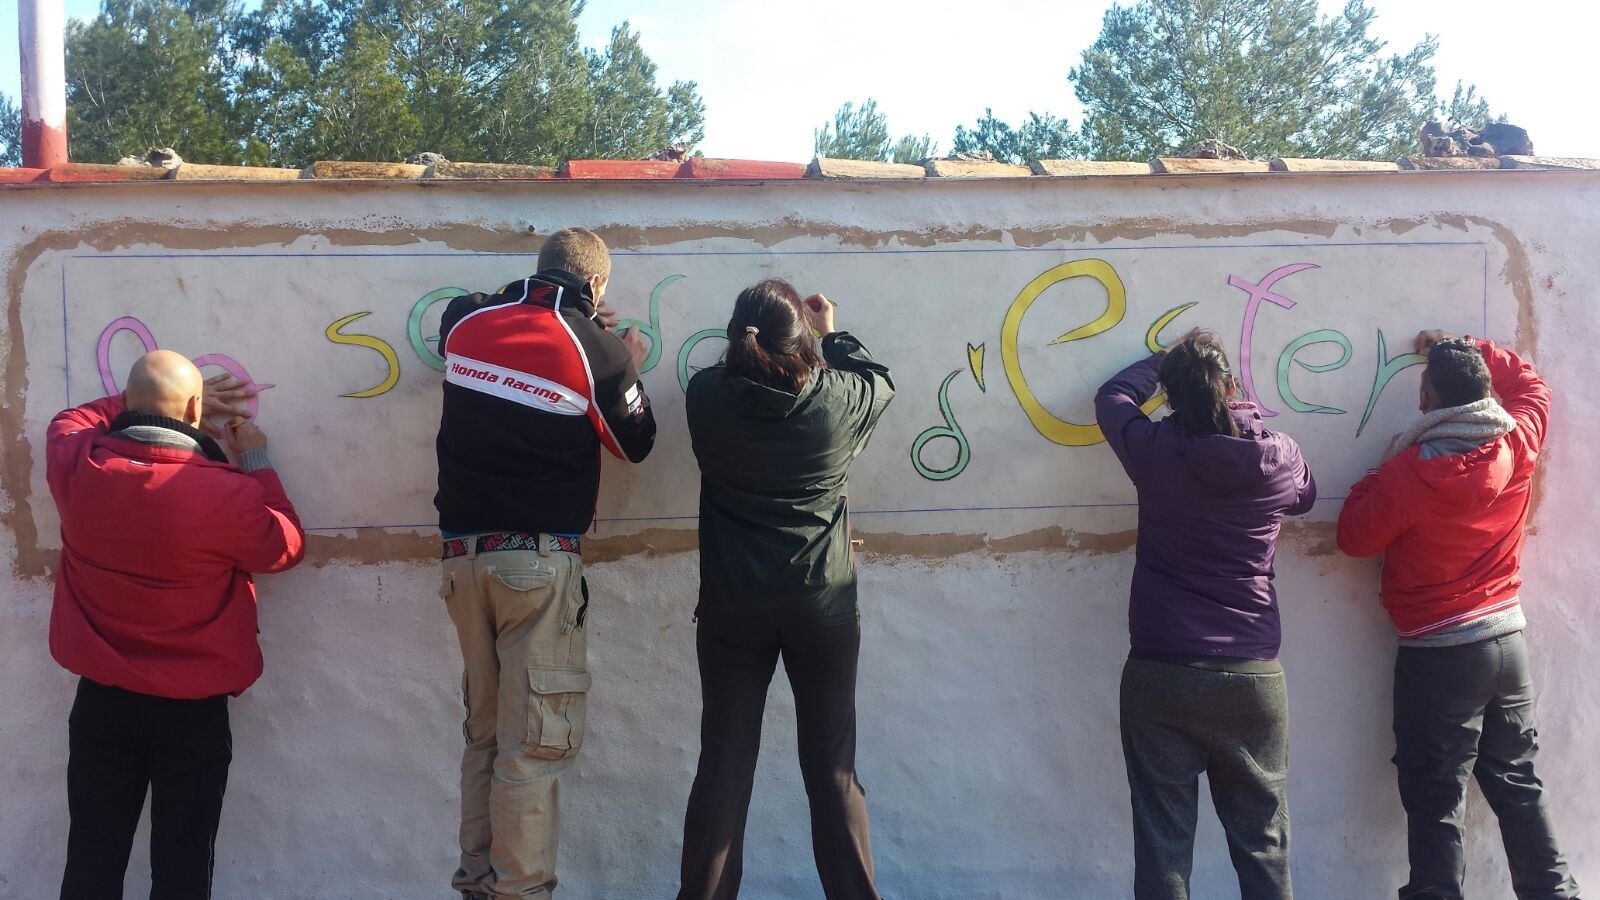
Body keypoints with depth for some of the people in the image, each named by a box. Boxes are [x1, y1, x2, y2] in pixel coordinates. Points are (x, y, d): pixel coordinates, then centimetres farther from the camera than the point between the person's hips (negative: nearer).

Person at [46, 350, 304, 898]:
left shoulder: (77, 468, -10)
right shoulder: (230, 494, -22)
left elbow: (71, 420, 15)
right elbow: (287, 548, -2)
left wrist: (145, 402, 15)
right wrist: (257, 464, 6)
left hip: (101, 701, 4)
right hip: (193, 712, -3)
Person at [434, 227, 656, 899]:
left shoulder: (469, 322, 5)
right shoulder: (598, 350, -8)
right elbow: (635, 444, 5)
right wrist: (628, 369, 21)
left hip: (465, 553, 6)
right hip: (540, 560, -6)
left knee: (485, 730, 17)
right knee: (537, 742, -1)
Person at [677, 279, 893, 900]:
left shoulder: (707, 396, -11)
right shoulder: (838, 397, -12)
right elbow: (879, 380, 12)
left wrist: (756, 338, 22)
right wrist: (832, 333, 25)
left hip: (731, 608, 1)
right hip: (824, 606, 0)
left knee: (723, 765, 9)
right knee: (833, 768, 10)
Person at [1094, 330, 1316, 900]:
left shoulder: (1152, 449, -8)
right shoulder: (1279, 457, -4)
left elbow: (1113, 397, 14)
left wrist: (1166, 360, 29)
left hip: (1159, 676, -1)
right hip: (1252, 677, 1)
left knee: (1163, 841, 7)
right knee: (1263, 844, 14)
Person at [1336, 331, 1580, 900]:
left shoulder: (1410, 469, -19)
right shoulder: (1518, 445, -4)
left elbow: (1355, 537, -8)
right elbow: (1531, 384, 18)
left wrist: (1387, 467, 0)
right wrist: (1466, 350, 18)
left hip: (1438, 655, -5)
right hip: (1508, 641, 6)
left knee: (1435, 804, 2)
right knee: (1519, 785, 20)